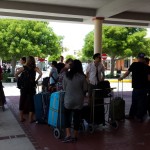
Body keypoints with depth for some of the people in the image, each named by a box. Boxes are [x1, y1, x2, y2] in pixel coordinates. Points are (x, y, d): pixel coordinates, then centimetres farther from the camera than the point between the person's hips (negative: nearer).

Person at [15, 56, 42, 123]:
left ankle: (21, 117, 21)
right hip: (31, 87, -1)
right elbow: (40, 74, -19)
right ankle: (30, 119, 8)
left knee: (22, 101, 13)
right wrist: (36, 80, -8)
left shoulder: (23, 68, 1)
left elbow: (15, 74, -6)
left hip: (23, 87, 2)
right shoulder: (35, 68, -2)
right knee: (31, 102, 6)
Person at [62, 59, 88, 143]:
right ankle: (75, 136, 20)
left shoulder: (66, 75, -7)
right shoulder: (82, 77, -10)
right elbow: (85, 88, -2)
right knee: (77, 117, 10)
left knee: (67, 116, 14)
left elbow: (64, 87, 3)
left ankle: (68, 135, 5)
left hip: (68, 99, 0)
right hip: (79, 100, 0)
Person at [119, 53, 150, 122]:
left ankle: (131, 115, 21)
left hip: (136, 86, 0)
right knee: (142, 101, 7)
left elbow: (127, 72, -2)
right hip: (144, 87, 0)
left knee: (134, 101, 13)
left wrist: (121, 78, 11)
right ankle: (139, 117, 11)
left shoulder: (134, 64, -3)